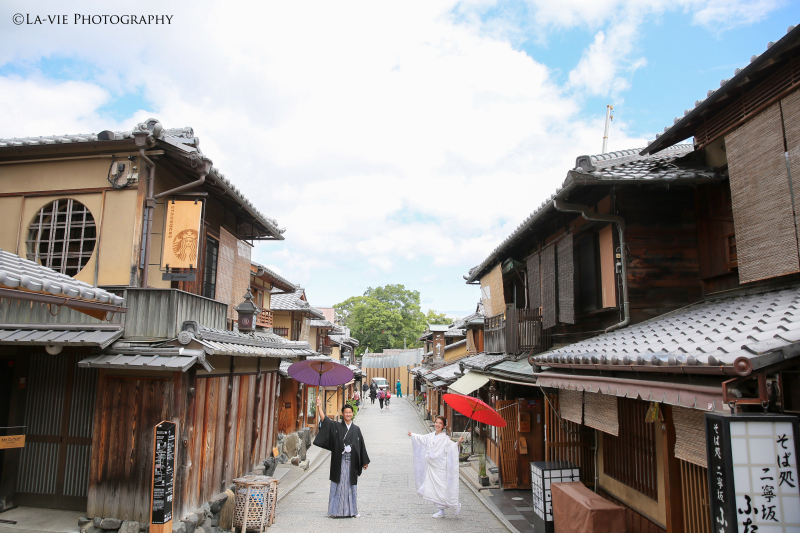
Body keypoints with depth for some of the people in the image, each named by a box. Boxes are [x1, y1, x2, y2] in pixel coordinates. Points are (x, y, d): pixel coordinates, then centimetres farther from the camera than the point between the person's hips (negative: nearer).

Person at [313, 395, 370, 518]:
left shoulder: (356, 429, 7)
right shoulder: (336, 427, 3)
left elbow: (361, 445, 10)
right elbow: (325, 420, -11)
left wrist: (365, 462, 10)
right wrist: (319, 407, -23)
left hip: (352, 462, 2)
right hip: (339, 462, -2)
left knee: (351, 486, 7)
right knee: (338, 485, 1)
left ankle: (352, 511, 15)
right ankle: (336, 511, 10)